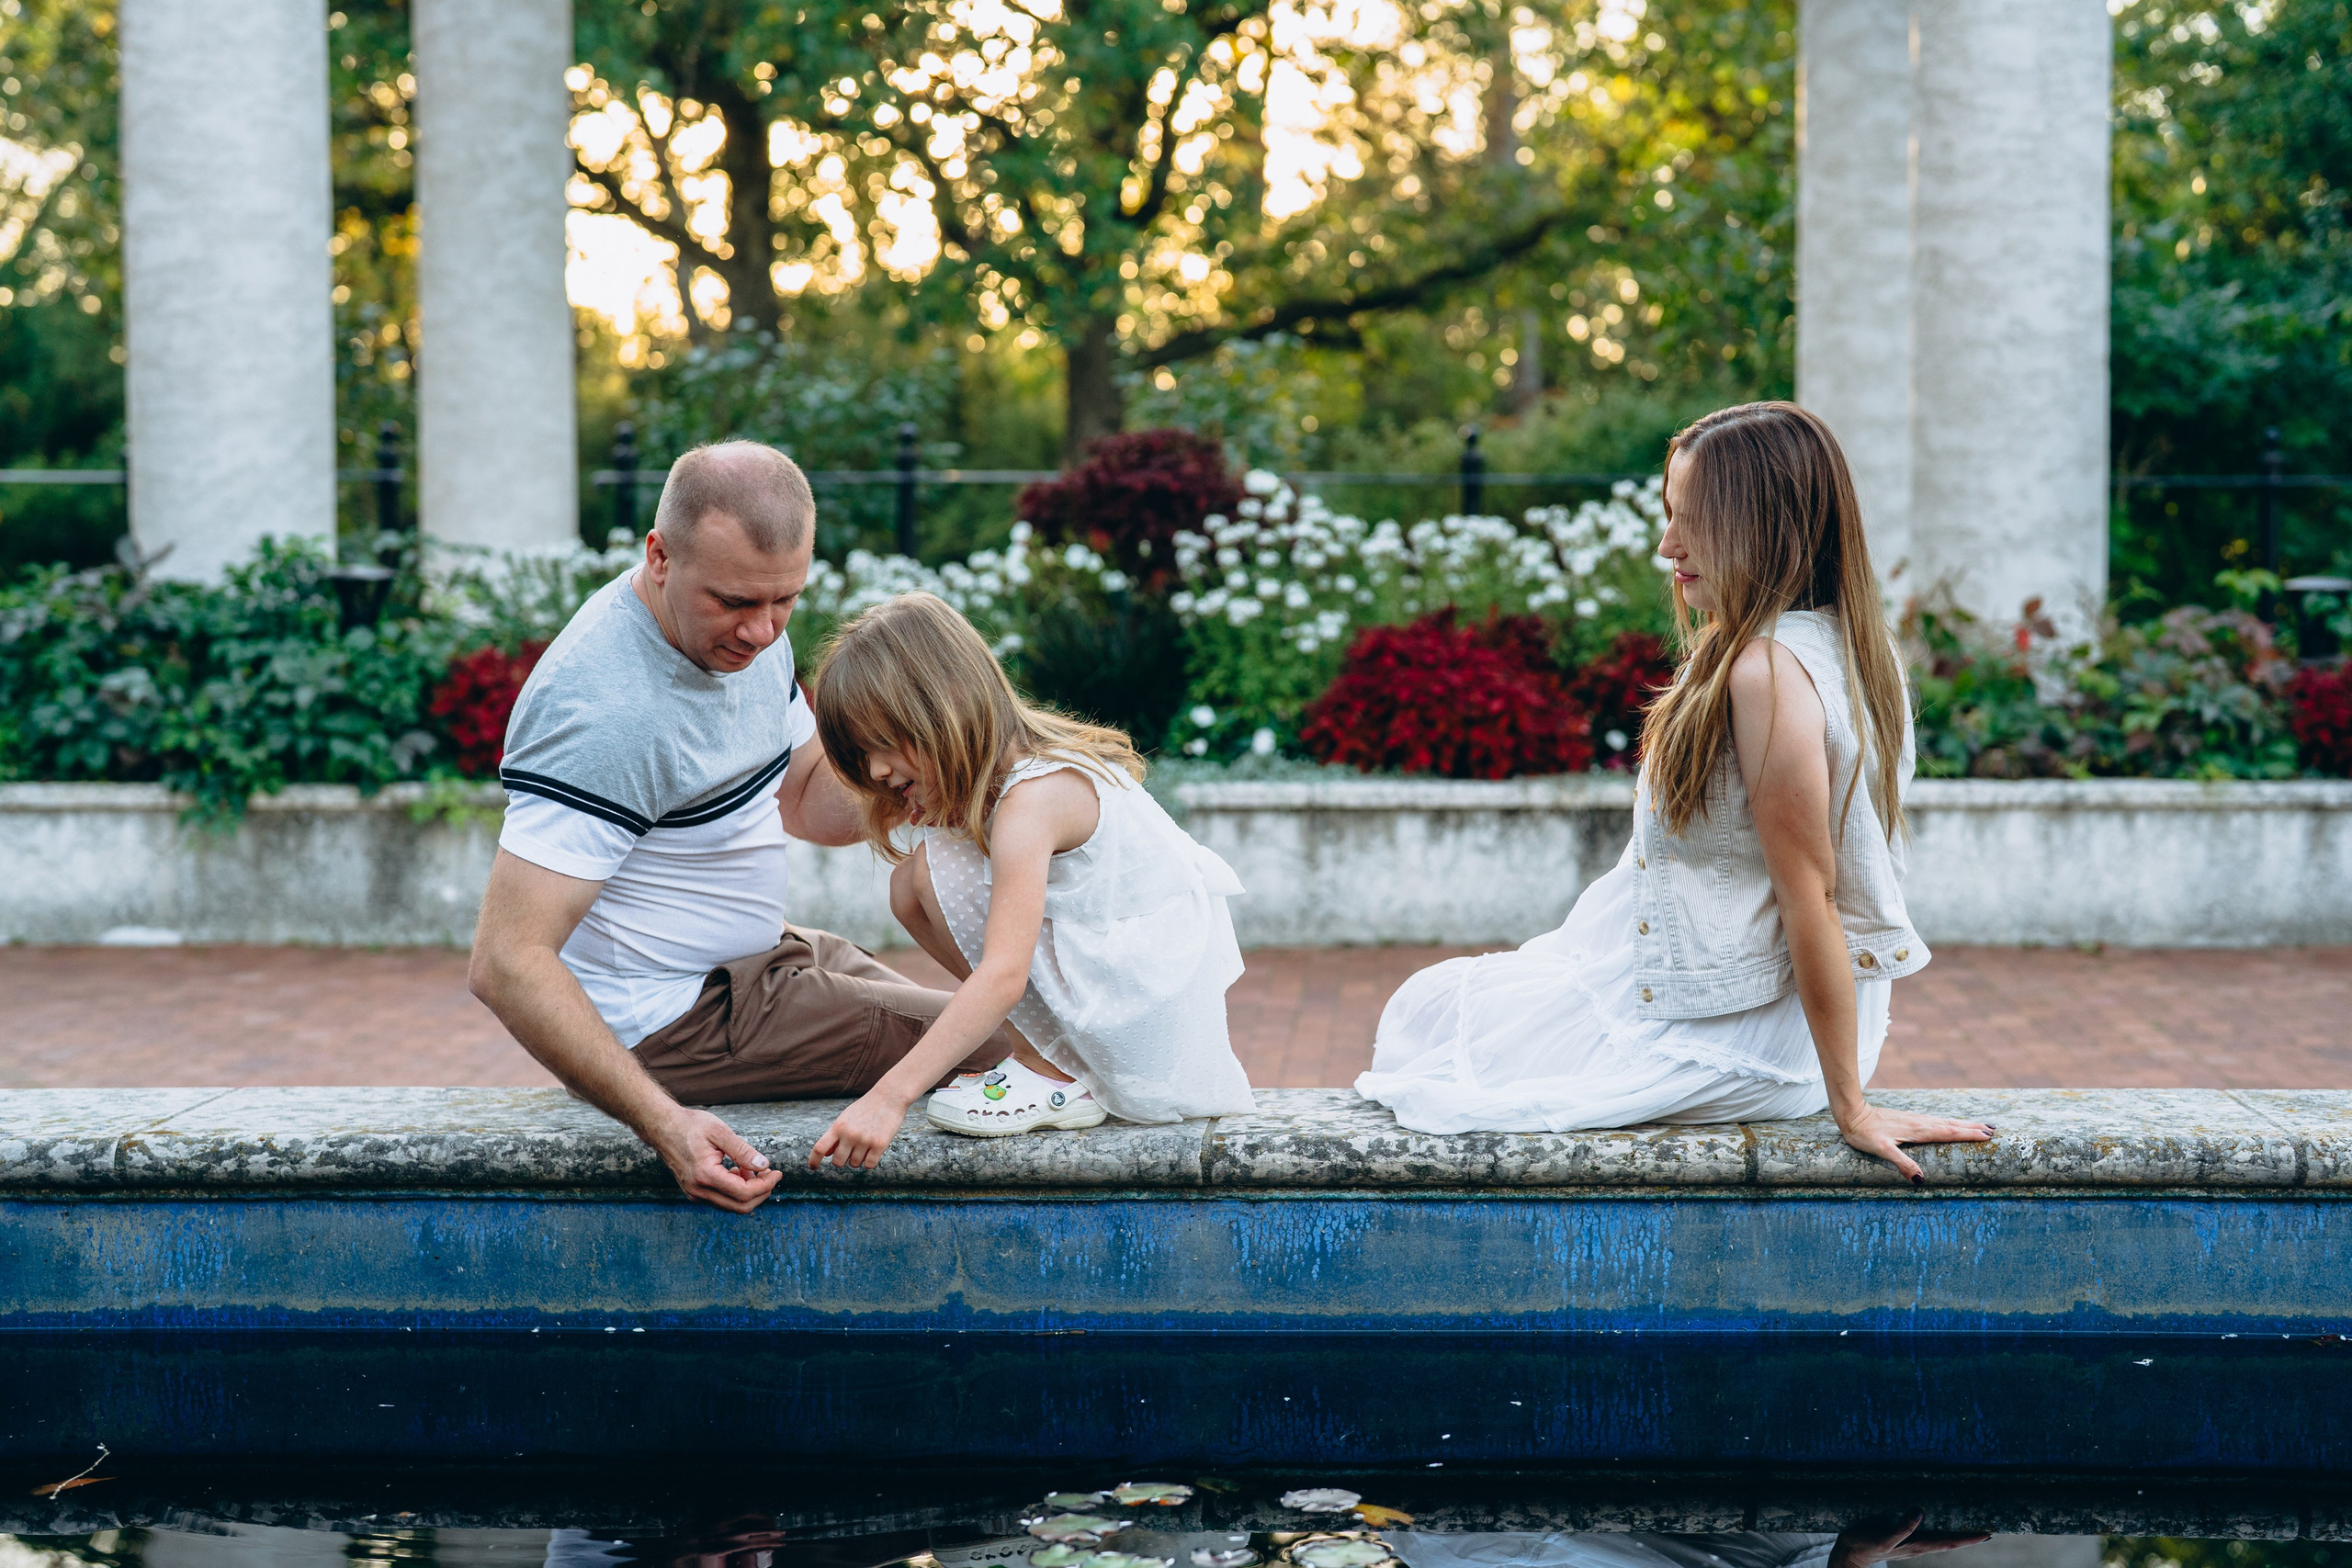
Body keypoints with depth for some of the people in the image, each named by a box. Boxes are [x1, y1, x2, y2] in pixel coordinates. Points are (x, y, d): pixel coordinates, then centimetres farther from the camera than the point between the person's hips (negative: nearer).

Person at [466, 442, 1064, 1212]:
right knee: (993, 1047, -12)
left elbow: (806, 804, 13)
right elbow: (505, 962, -33)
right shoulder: (599, 711, -30)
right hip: (676, 1023, -10)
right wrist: (662, 1122, -42)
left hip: (764, 959, 10)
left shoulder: (739, 629, -1)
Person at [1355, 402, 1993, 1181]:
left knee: (1431, 1012, 5)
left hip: (1734, 1038, -10)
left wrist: (1850, 1107, -22)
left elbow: (1809, 897, -25)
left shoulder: (1766, 671, -26)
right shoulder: (1842, 645, 5)